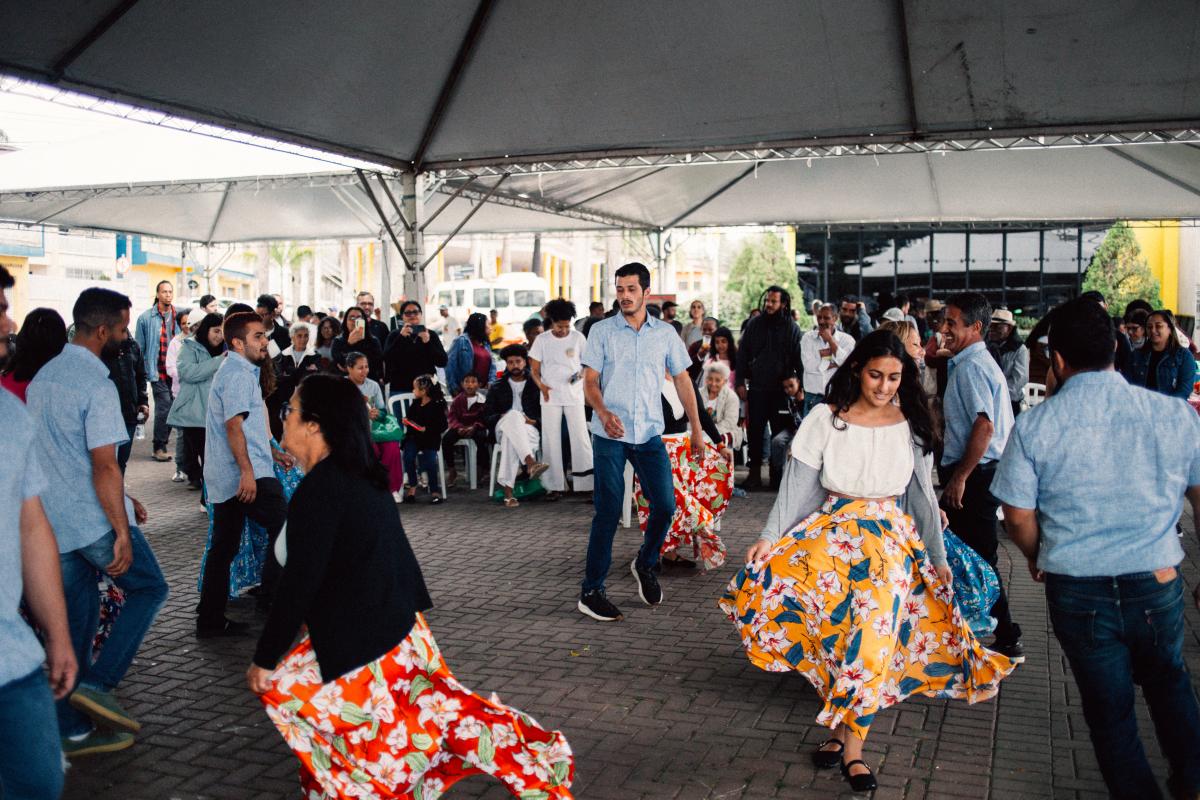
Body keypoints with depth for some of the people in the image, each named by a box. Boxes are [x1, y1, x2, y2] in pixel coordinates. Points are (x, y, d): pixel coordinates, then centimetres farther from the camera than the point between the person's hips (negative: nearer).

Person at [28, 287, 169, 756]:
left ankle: (74, 731, 19)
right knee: (149, 589, 11)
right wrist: (122, 532, -18)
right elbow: (104, 466, -21)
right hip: (95, 521, -8)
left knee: (76, 620, 13)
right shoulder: (97, 386, -17)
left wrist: (120, 500, 21)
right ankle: (98, 683, 2)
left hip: (52, 520, 8)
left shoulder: (43, 377, 12)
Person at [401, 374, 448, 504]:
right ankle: (412, 486, -7)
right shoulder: (415, 404, 12)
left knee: (429, 458, -24)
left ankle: (434, 490, -10)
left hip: (430, 438, -4)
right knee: (408, 455, -22)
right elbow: (410, 419, 23)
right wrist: (406, 422, 0)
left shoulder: (437, 405, -4)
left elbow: (442, 426, -9)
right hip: (413, 437, 4)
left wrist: (426, 429, -20)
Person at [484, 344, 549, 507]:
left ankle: (508, 492, -53)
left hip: (531, 431, 0)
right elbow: (487, 415, 16)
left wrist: (533, 421, -9)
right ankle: (530, 463, -63)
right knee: (514, 415, -40)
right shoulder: (497, 387, 24)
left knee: (510, 438, -40)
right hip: (502, 429, 0)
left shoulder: (536, 386, 18)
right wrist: (501, 417, -6)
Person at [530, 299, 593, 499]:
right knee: (551, 441, 4)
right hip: (550, 397, 1)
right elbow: (534, 369, 4)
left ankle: (587, 482, 2)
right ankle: (554, 485, 10)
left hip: (574, 395, -1)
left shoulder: (578, 338, 1)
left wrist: (581, 374, -14)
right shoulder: (542, 340, 1)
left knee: (580, 438, -3)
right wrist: (541, 385, -15)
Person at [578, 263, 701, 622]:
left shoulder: (665, 333, 8)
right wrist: (603, 412, -22)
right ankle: (591, 592, 6)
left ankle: (646, 565, 27)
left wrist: (696, 428, 10)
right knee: (608, 511, -4)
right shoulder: (601, 331, 2)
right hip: (610, 434, -2)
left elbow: (682, 380, 13)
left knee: (665, 505, -2)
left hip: (650, 433, 3)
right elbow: (590, 380, -1)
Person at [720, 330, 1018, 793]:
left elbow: (923, 496, 10)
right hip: (834, 532, 0)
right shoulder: (827, 419, -2)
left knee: (874, 629, -13)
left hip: (892, 538, 1)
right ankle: (849, 736, 0)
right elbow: (797, 485, -2)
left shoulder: (911, 426, 3)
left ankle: (848, 738, -3)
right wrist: (769, 537, -9)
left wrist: (938, 558, 12)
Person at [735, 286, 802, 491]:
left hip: (782, 389, -1)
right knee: (754, 431, 3)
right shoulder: (754, 325, 6)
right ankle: (754, 473, 11)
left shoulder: (792, 328, 1)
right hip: (757, 388, 1)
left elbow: (798, 359, 1)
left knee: (781, 432, 3)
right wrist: (740, 382, 2)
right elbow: (742, 354, 8)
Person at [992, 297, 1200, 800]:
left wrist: (1038, 559, 17)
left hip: (1076, 590, -2)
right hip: (1158, 584, 2)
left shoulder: (1033, 426, -10)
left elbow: (1018, 516, -5)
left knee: (1108, 707, 16)